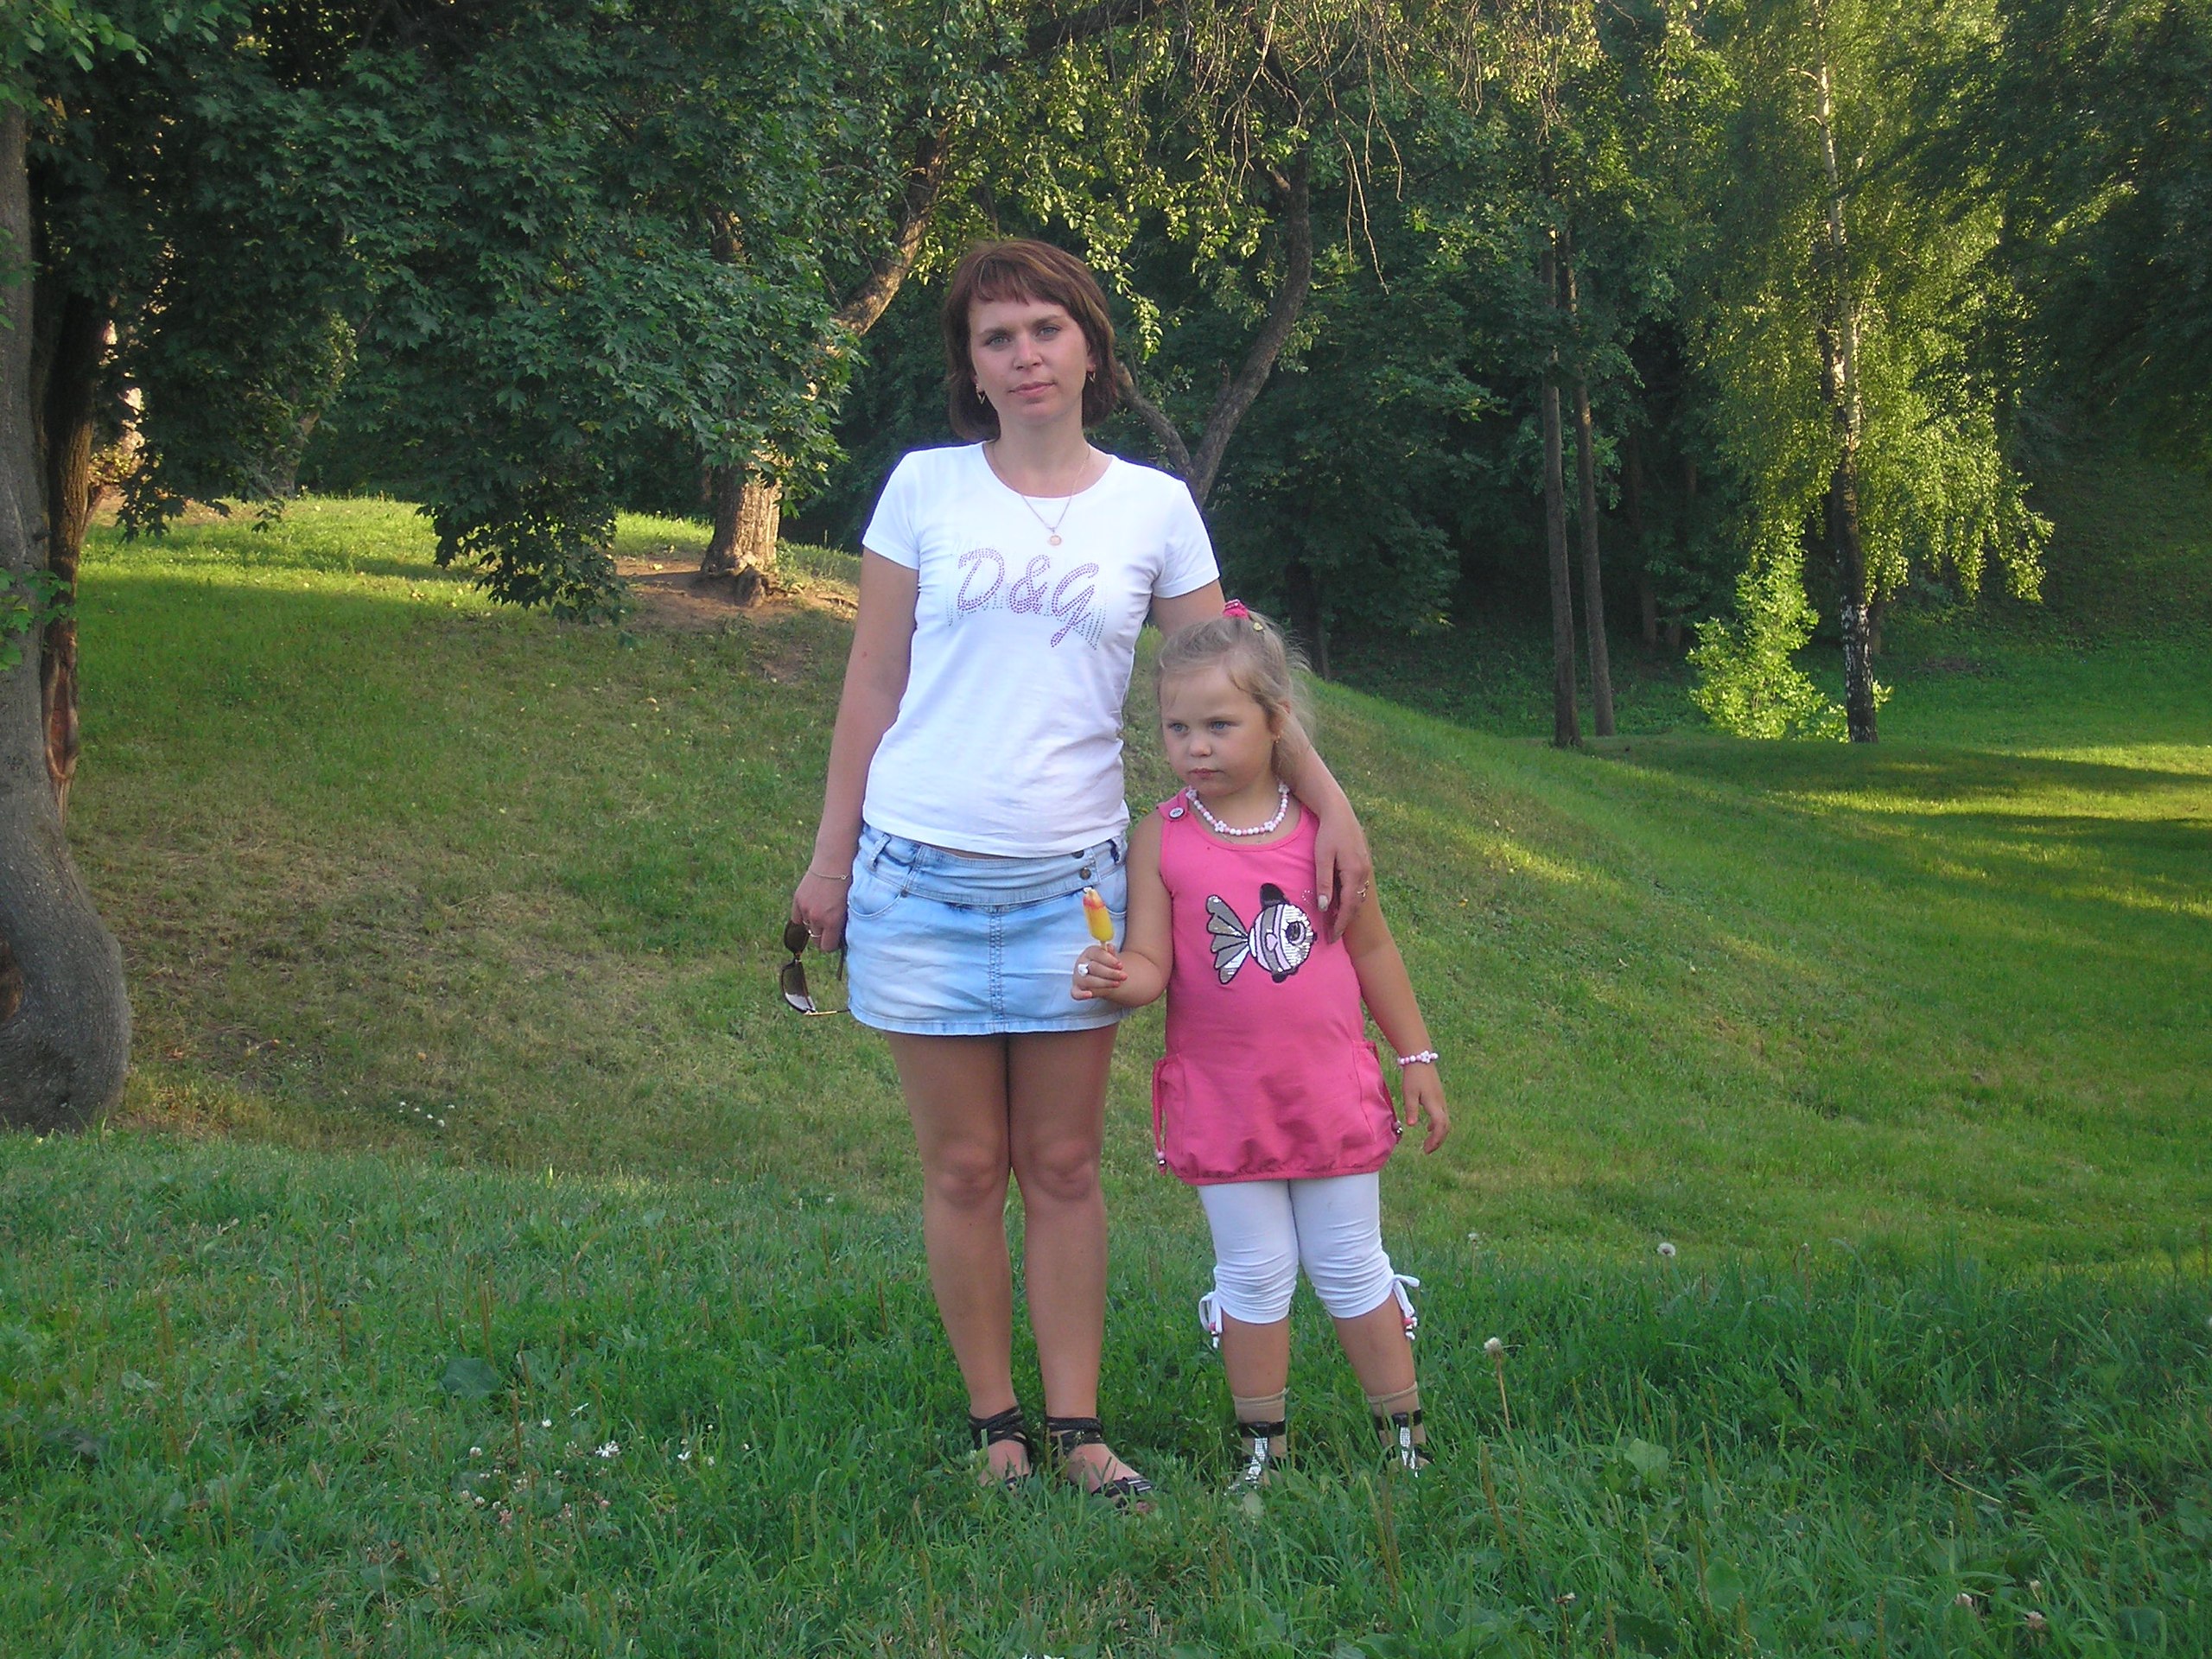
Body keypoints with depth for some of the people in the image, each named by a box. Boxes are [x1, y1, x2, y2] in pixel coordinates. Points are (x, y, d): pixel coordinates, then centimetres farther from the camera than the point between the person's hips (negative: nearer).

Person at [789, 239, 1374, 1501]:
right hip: (923, 875, 0)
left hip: (1073, 882, 1)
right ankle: (996, 1427, 17)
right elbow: (873, 685, 6)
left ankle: (1077, 1429, 15)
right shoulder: (926, 487, 2)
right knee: (966, 1168, 6)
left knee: (1065, 1168, 6)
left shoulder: (1155, 508, 4)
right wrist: (832, 855, 4)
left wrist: (1328, 796, -4)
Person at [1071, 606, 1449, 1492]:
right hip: (1221, 1102, 0)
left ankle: (1404, 1433, 26)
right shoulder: (1161, 839, -6)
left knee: (1351, 1268, 11)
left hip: (1330, 1089, 0)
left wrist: (1418, 1060, 9)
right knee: (1253, 1276, 9)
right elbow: (1151, 965, -9)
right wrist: (1115, 978, -33)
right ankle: (1262, 1445, 24)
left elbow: (1372, 948, 6)